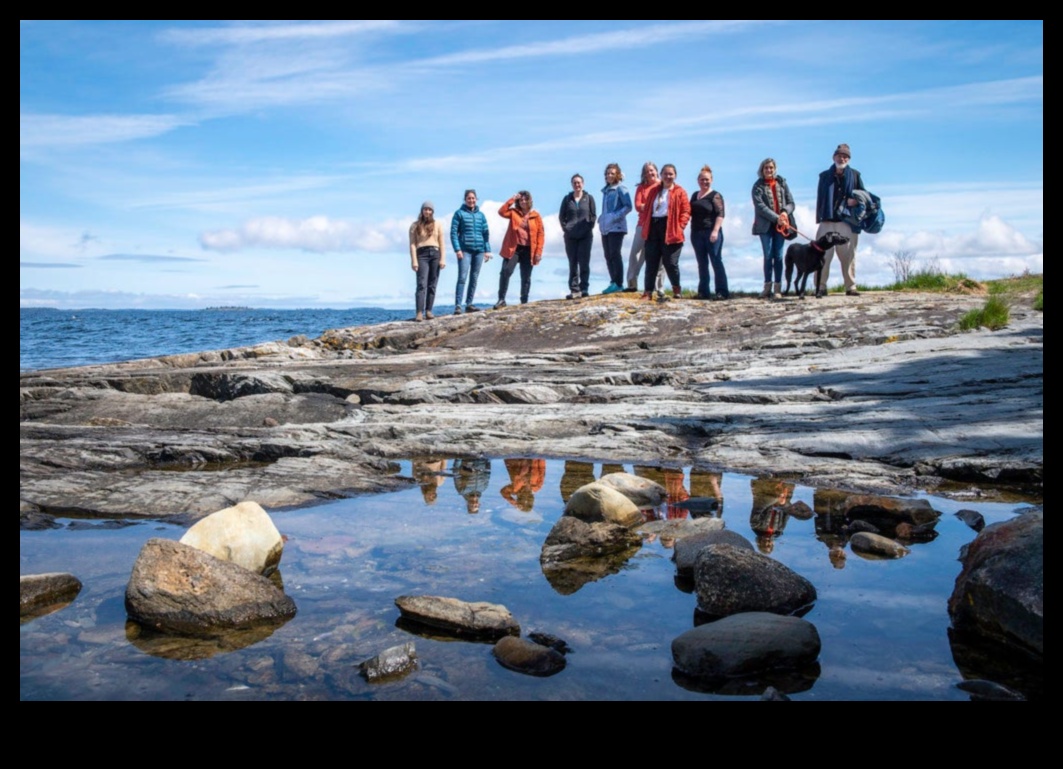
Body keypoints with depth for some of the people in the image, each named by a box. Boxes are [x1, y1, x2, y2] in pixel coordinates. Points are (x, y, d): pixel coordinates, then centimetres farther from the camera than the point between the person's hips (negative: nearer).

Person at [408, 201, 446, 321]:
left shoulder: (437, 224, 14)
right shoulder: (415, 226, 9)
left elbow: (442, 243, 9)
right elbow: (412, 244, 3)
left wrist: (443, 259, -2)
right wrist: (414, 261, -8)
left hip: (435, 254, 2)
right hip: (422, 254, -2)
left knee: (432, 285, 1)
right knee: (422, 284, -13)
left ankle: (428, 311, 4)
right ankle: (419, 312, -19)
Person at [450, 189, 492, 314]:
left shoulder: (481, 215, 14)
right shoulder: (459, 213, 2)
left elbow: (486, 233, 14)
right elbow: (453, 232, -3)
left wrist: (487, 250, 6)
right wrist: (457, 249, -13)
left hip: (479, 250, 4)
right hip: (465, 250, -4)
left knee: (474, 278, 6)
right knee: (462, 277, -12)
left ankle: (469, 304, 12)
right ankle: (458, 305, -16)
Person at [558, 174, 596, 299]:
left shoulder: (589, 198, 5)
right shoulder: (567, 199, 8)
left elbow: (594, 215, 6)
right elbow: (561, 216, 12)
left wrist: (589, 228, -4)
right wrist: (565, 228, 1)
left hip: (586, 235, -1)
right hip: (570, 236, 1)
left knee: (584, 263, -3)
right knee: (572, 263, 1)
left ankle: (584, 289, 1)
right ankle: (574, 290, 3)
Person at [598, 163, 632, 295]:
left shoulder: (620, 189, -4)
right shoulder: (605, 190, 18)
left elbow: (628, 206, -12)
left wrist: (615, 216, -18)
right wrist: (601, 218, 12)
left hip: (616, 227, -8)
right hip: (605, 228, 8)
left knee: (615, 254, -10)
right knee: (608, 256, 7)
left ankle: (618, 283, -9)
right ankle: (613, 282, 12)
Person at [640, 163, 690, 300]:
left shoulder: (680, 192, 2)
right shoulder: (653, 190, 14)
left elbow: (686, 211, -2)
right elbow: (647, 208, 15)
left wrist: (680, 226, -13)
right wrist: (646, 227, 6)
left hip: (670, 230, -4)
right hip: (653, 227, 4)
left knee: (670, 262, -3)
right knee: (651, 262, 3)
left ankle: (676, 287, 20)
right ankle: (648, 291, 6)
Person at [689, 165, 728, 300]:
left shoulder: (715, 196, -3)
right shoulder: (695, 195, 16)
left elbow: (720, 214, -11)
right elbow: (690, 213, 22)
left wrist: (715, 231, -20)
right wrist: (692, 231, 9)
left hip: (711, 233, -6)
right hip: (697, 233, 6)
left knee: (717, 262, -6)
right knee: (702, 264, 8)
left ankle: (722, 292, -5)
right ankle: (704, 292, 12)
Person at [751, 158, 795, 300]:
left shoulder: (782, 183, 11)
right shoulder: (758, 186, 2)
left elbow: (791, 202, 10)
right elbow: (760, 207, -9)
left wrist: (785, 212, -13)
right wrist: (776, 218, -18)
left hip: (780, 225, 2)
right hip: (766, 225, -2)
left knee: (778, 256, 0)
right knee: (768, 256, -3)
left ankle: (777, 288, 1)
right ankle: (767, 287, 3)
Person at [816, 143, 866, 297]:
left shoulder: (855, 175, 12)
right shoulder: (825, 176, 13)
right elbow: (819, 198, 10)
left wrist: (855, 201, -7)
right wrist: (819, 218, 0)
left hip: (847, 222, 0)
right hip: (827, 221, 0)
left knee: (848, 255, 2)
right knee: (823, 255, -6)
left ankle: (851, 287, 8)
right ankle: (821, 287, -4)